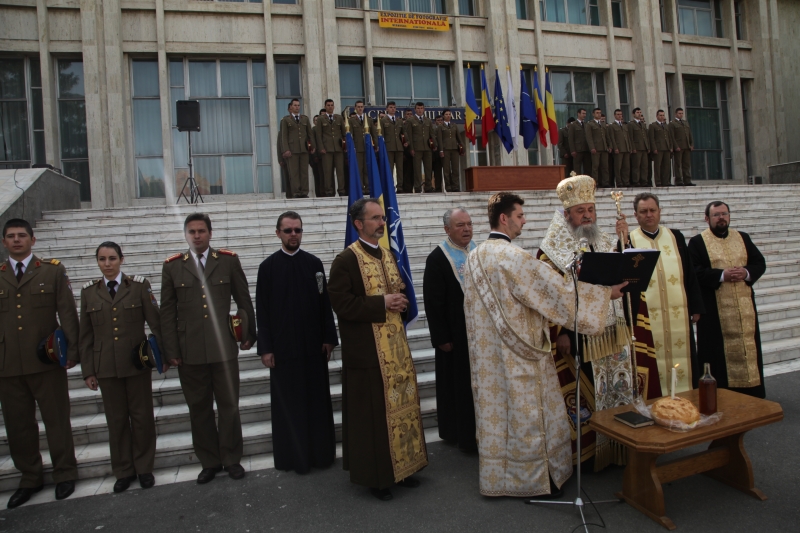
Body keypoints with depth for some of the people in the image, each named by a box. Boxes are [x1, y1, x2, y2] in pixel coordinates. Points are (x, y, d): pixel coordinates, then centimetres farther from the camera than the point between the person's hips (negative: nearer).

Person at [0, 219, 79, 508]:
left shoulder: (53, 271, 3)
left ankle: (64, 474, 22)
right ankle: (30, 477, 28)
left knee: (57, 420, 7)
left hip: (46, 361, -2)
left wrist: (71, 349, -8)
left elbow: (67, 312, -1)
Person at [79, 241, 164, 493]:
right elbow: (86, 335, 6)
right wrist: (87, 370, 6)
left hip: (137, 362, -2)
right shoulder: (89, 291, 4)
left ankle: (144, 468, 23)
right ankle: (123, 471, 26)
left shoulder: (139, 285, -3)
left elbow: (155, 322, -2)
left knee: (142, 416, 7)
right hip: (106, 366, 2)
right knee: (116, 420, 11)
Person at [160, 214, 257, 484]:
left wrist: (249, 334, 10)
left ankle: (231, 459, 24)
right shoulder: (172, 266, 5)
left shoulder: (228, 260, 4)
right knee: (199, 409, 10)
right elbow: (167, 311, 5)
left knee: (229, 406, 7)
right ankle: (209, 462, 26)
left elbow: (244, 300, 8)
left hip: (224, 348, -1)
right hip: (190, 352, 1)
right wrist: (171, 350, 1)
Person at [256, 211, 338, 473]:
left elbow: (325, 303, 4)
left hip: (313, 344, 2)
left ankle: (321, 451, 24)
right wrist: (265, 348, -5)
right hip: (283, 346, -1)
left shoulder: (314, 263, 3)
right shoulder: (268, 267, -1)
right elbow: (262, 310, -1)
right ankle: (293, 455, 22)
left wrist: (329, 337, 1)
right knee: (288, 402, 7)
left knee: (318, 398, 9)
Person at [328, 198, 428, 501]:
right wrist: (382, 304, -19)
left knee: (401, 405, 13)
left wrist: (400, 300, 0)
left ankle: (401, 466, 30)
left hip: (396, 346, 7)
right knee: (372, 414, 3)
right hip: (367, 351, -7)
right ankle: (375, 476, 19)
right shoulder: (346, 260, -11)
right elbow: (342, 304, -18)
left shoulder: (387, 255, 13)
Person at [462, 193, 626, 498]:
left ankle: (497, 474, 28)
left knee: (497, 409, 16)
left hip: (488, 355, 8)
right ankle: (532, 478, 22)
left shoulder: (474, 258, 5)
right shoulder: (513, 257, -19)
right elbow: (556, 288, -18)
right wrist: (605, 292, -9)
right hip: (518, 355, -7)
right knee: (527, 413, 7)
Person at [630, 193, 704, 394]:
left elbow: (690, 273, 12)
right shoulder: (629, 240, 0)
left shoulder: (675, 237, 10)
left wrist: (696, 307, 8)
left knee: (681, 360, 9)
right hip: (646, 316, -3)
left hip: (679, 315, 3)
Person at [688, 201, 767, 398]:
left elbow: (760, 263, 10)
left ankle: (750, 393, 21)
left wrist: (747, 272, -11)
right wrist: (721, 275, -20)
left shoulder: (743, 238, 13)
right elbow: (694, 271, -11)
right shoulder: (697, 242, -2)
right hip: (715, 311, -4)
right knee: (719, 352, 0)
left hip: (744, 307, 5)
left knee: (747, 348, 9)